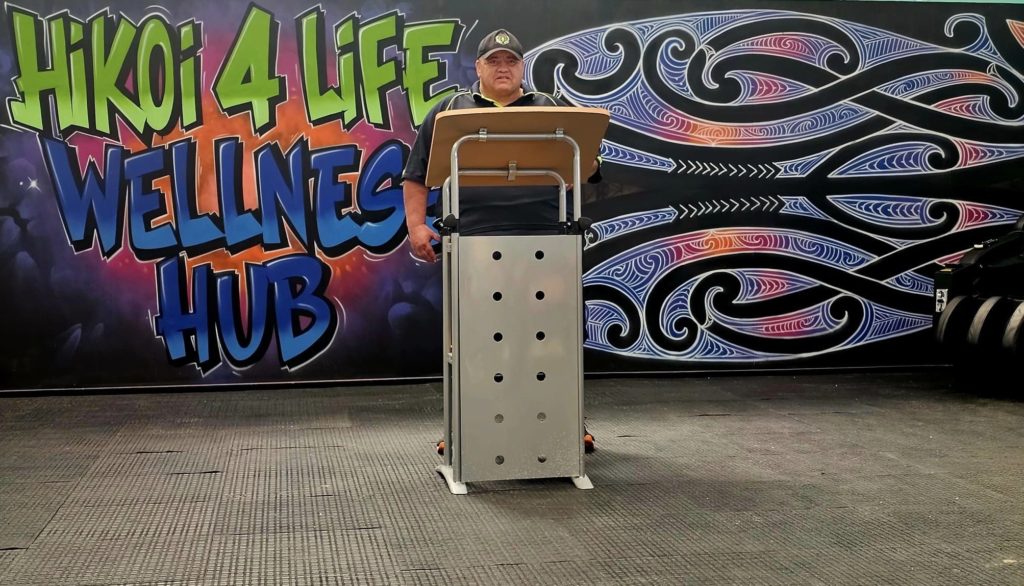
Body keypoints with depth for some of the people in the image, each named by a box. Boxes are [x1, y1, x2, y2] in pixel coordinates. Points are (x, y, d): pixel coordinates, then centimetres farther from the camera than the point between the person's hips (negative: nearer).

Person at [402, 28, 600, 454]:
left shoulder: (552, 110, 15)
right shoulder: (450, 112, 13)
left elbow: (585, 170, 11)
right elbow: (417, 175, 11)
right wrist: (416, 226, 1)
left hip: (544, 241, 1)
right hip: (473, 243, -1)